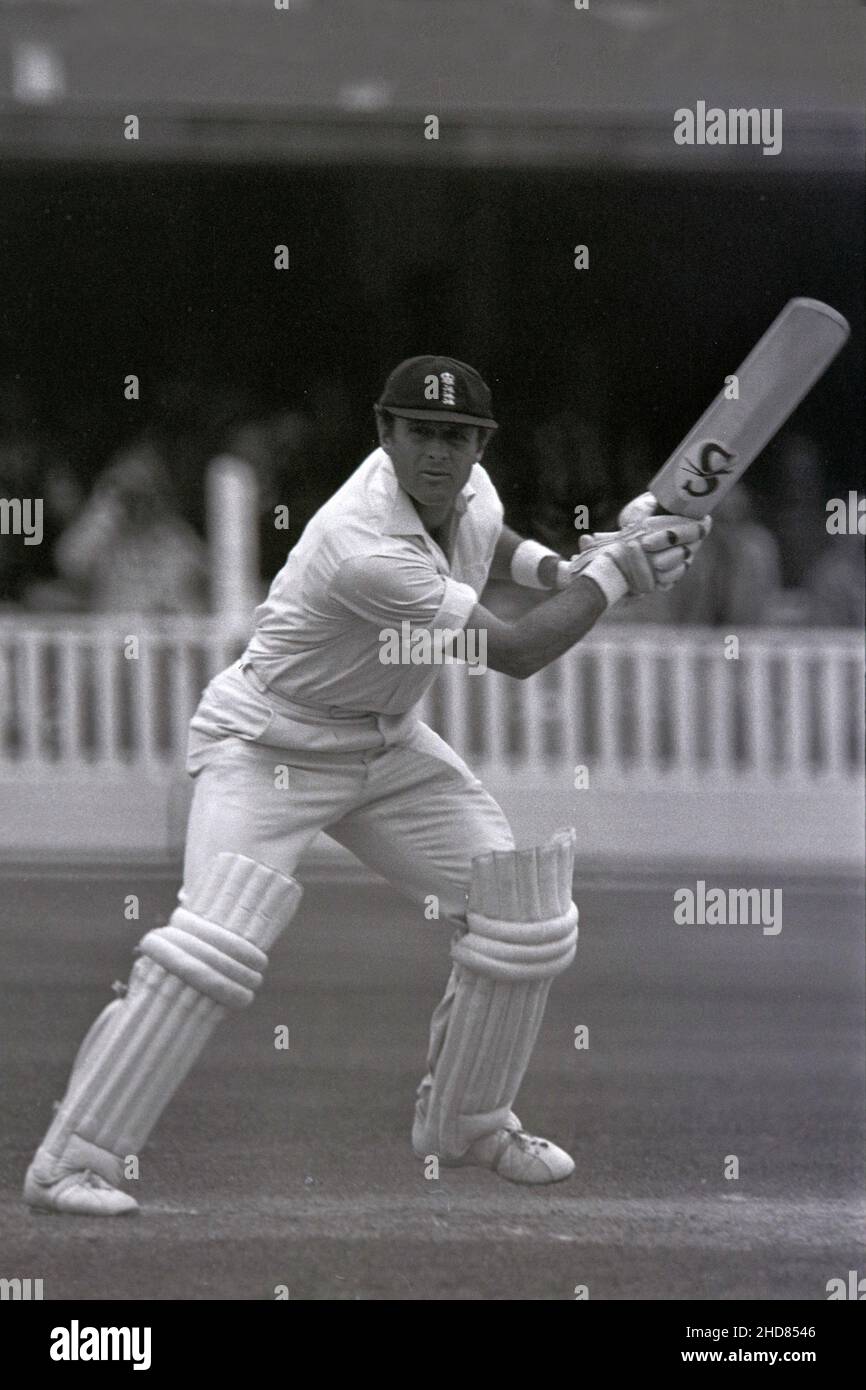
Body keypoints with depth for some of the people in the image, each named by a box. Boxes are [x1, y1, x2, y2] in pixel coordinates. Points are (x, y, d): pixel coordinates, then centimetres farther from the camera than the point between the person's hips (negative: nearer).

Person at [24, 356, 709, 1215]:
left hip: (387, 745, 8)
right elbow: (513, 654, -28)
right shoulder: (367, 548, -34)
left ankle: (466, 1123, 24)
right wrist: (614, 573, -18)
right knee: (214, 943, -23)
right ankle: (70, 1161, -19)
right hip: (271, 746, -8)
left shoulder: (469, 489, -8)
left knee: (517, 916, 4)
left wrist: (558, 570, 2)